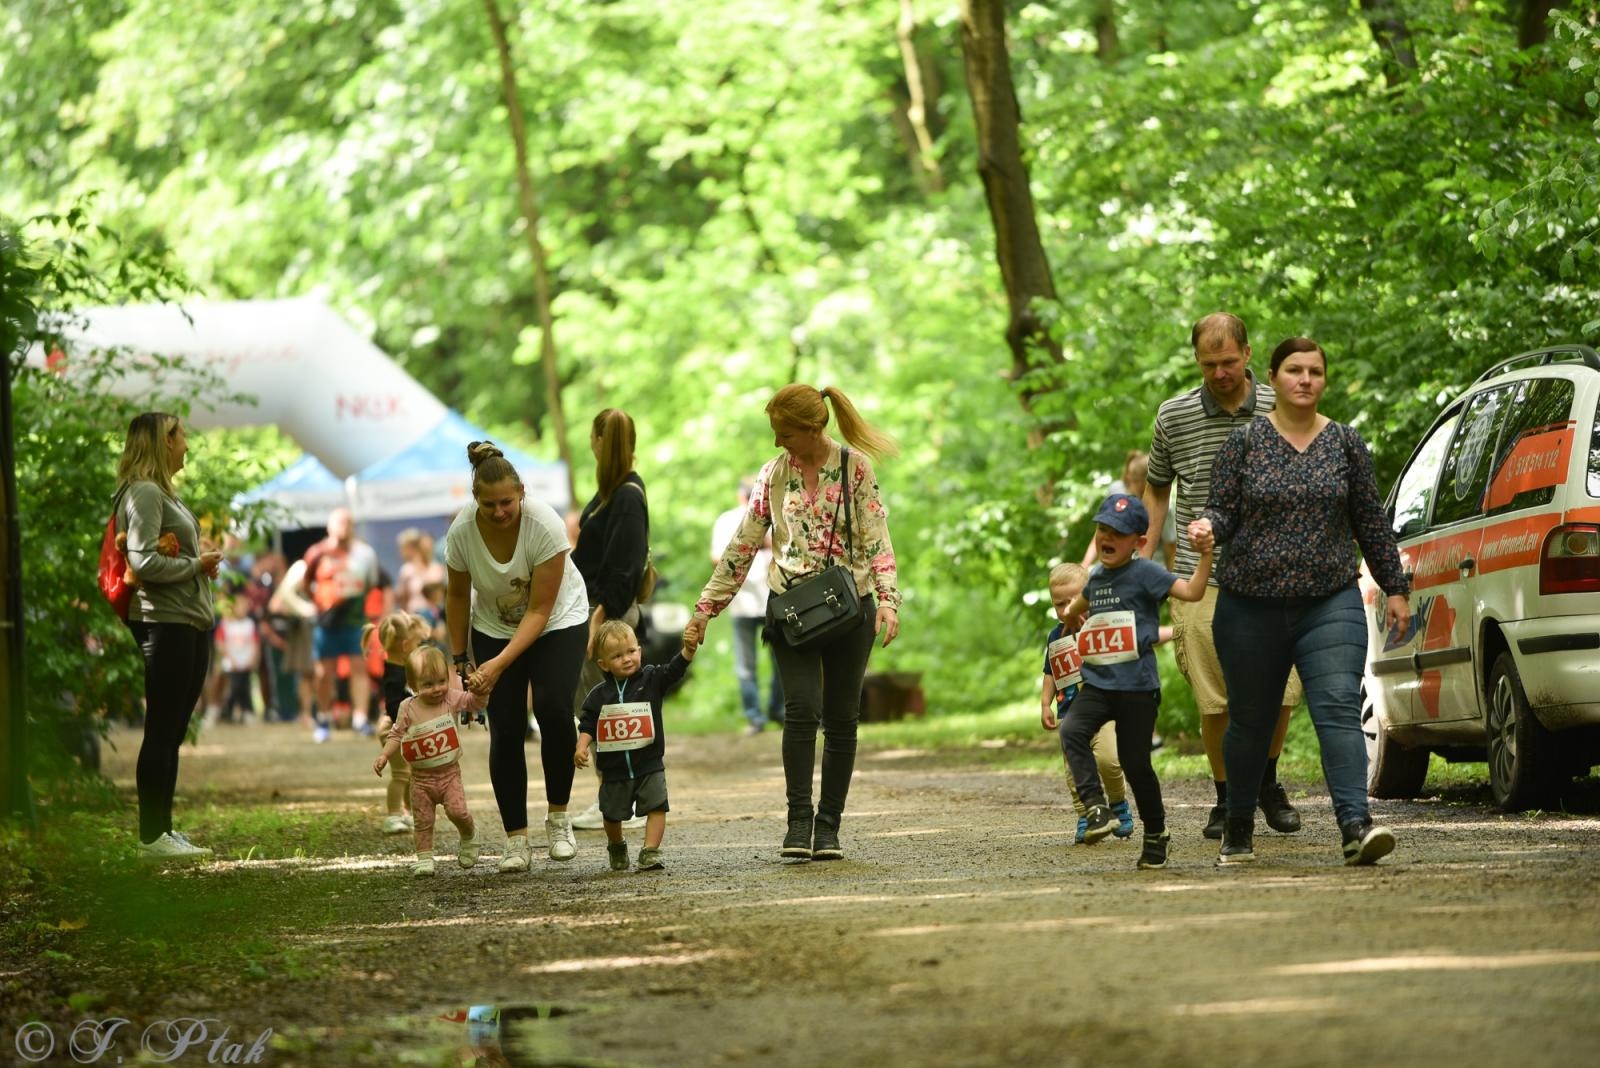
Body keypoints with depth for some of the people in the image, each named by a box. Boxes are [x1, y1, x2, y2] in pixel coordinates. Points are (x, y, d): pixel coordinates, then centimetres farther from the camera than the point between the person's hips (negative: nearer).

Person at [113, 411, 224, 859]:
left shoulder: (163, 494, 19)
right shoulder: (144, 494, -12)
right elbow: (144, 563, -21)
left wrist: (203, 558, 7)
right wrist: (197, 564, -11)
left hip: (191, 623, 10)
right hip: (165, 623, -10)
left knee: (172, 733, 11)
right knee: (162, 731, -7)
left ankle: (162, 828, 16)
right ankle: (152, 836, -6)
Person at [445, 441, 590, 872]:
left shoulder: (545, 525, -31)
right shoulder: (462, 531, -22)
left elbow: (540, 610, -28)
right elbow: (458, 597, -3)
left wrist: (501, 663, -35)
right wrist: (460, 659, 2)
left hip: (557, 622, -2)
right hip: (494, 628, 2)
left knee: (553, 709, -23)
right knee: (505, 730, -8)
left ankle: (558, 819, -5)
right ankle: (515, 840, -2)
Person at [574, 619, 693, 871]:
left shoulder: (651, 680, -3)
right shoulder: (599, 695, -1)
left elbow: (674, 669, -17)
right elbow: (588, 725, 3)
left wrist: (689, 648, -35)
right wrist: (581, 747, -13)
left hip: (649, 765, -1)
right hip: (614, 768, 1)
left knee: (656, 807, -14)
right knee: (612, 813, 13)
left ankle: (650, 851, -9)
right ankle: (616, 848, 39)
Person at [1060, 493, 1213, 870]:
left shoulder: (1145, 573, -6)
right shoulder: (1097, 577, 14)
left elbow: (1192, 591, -20)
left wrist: (1205, 556, -27)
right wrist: (1073, 612, 33)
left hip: (1137, 686, -5)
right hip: (1097, 683, 5)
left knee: (1135, 762, 1)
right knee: (1073, 732, -22)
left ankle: (1156, 833, 20)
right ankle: (1097, 808, -26)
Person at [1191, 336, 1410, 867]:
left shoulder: (1345, 442, 5)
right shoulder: (1244, 442, 2)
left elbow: (1371, 521, 10)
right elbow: (1224, 509, 2)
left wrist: (1395, 588, 10)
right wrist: (1207, 524, -21)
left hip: (1331, 604, 0)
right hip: (1250, 607, 0)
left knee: (1339, 708, -17)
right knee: (1250, 720, 10)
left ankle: (1356, 826, -28)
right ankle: (1238, 830, 28)